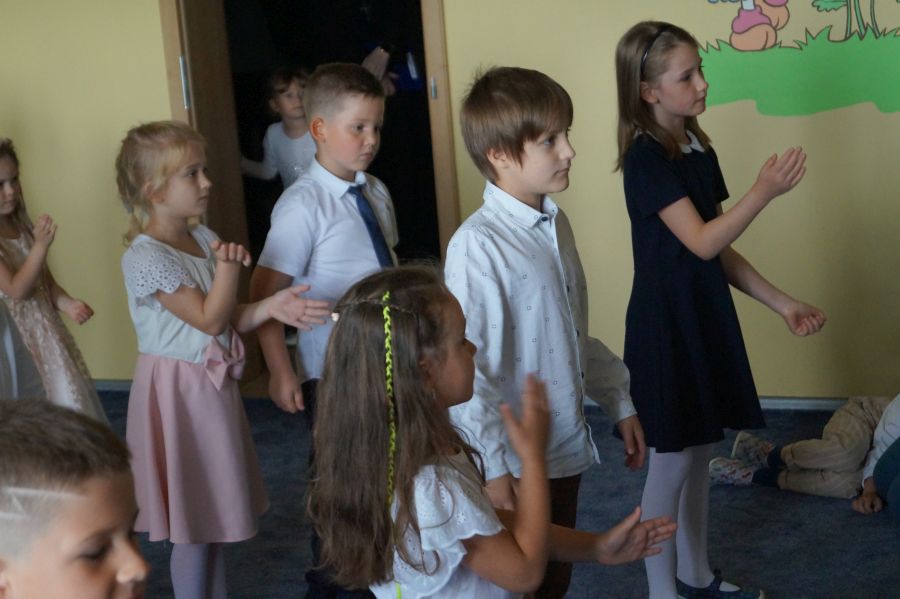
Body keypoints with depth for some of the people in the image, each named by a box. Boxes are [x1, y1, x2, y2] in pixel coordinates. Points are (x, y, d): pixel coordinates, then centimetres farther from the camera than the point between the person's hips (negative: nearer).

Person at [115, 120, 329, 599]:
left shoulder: (203, 239, 4)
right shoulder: (146, 258, -21)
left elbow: (230, 319, 5)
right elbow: (209, 320, -19)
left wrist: (271, 307, -12)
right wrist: (228, 267, -29)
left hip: (214, 386, 8)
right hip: (181, 394, -8)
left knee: (215, 513, 20)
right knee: (193, 525, 5)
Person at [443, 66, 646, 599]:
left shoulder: (557, 225, 4)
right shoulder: (478, 244, -21)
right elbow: (466, 368, -21)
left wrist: (620, 403, 16)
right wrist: (493, 467, -21)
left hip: (566, 448, 7)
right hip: (515, 461, -7)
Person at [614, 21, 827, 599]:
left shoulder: (700, 151, 7)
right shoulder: (646, 158, -17)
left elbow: (719, 251, 10)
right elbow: (701, 242, -22)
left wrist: (782, 303, 7)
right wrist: (765, 191, -28)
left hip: (706, 317, 8)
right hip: (665, 324, -8)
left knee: (699, 453, 18)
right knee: (671, 461, 2)